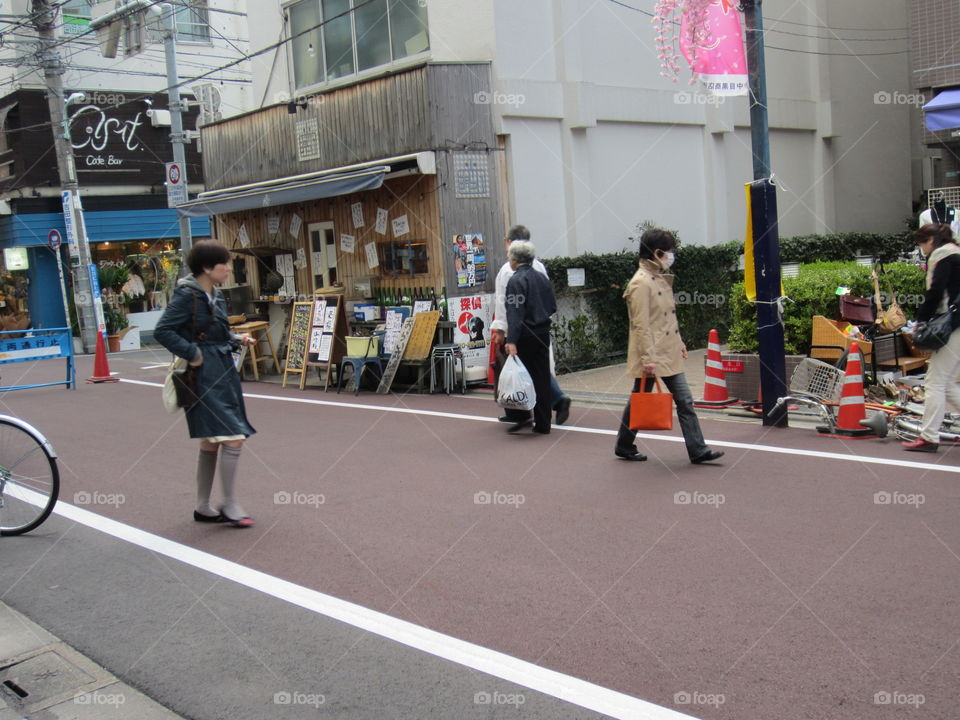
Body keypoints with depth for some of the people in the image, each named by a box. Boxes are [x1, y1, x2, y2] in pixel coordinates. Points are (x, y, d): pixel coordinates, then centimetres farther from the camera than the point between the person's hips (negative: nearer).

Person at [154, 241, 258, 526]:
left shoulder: (216, 295, 11)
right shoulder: (187, 295, -14)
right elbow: (162, 331, -18)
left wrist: (236, 339, 4)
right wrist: (192, 353, -19)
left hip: (223, 374, 9)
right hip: (205, 377, -9)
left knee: (211, 443, 14)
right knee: (233, 439, -10)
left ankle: (203, 508, 24)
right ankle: (230, 506, 4)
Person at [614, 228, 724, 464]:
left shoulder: (661, 278, 13)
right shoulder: (640, 283, -17)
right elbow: (640, 325, -21)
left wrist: (679, 343, 21)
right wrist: (648, 358, -23)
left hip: (669, 354, 9)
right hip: (652, 357, -9)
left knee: (685, 402, 4)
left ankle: (698, 451, 6)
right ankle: (624, 446, 25)